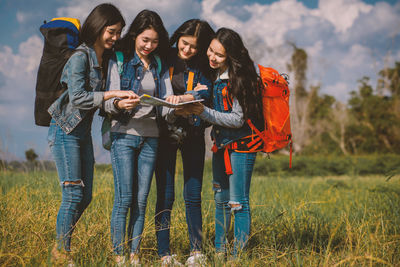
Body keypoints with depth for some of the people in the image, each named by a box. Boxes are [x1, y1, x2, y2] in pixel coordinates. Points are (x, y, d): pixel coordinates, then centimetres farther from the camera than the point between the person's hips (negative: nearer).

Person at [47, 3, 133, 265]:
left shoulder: (106, 58, 9)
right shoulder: (80, 56, -14)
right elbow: (77, 98, -25)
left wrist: (119, 103, -4)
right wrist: (114, 94, -28)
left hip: (84, 131, 8)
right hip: (66, 130, -8)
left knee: (86, 196, 7)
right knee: (73, 195, -9)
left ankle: (62, 244, 19)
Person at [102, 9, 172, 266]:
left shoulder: (160, 66, 12)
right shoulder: (119, 61, 0)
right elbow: (108, 102, -7)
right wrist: (119, 104, -30)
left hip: (150, 138, 4)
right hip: (124, 135, -3)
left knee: (141, 201, 5)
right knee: (124, 199, -5)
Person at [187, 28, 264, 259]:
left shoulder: (239, 77, -16)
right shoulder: (212, 74, 5)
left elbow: (238, 119, -18)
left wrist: (205, 112, -22)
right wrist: (192, 108, 1)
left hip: (241, 144, -8)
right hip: (220, 144, 8)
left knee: (238, 202, -6)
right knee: (221, 200, 13)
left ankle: (239, 255, 1)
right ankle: (219, 252, 22)